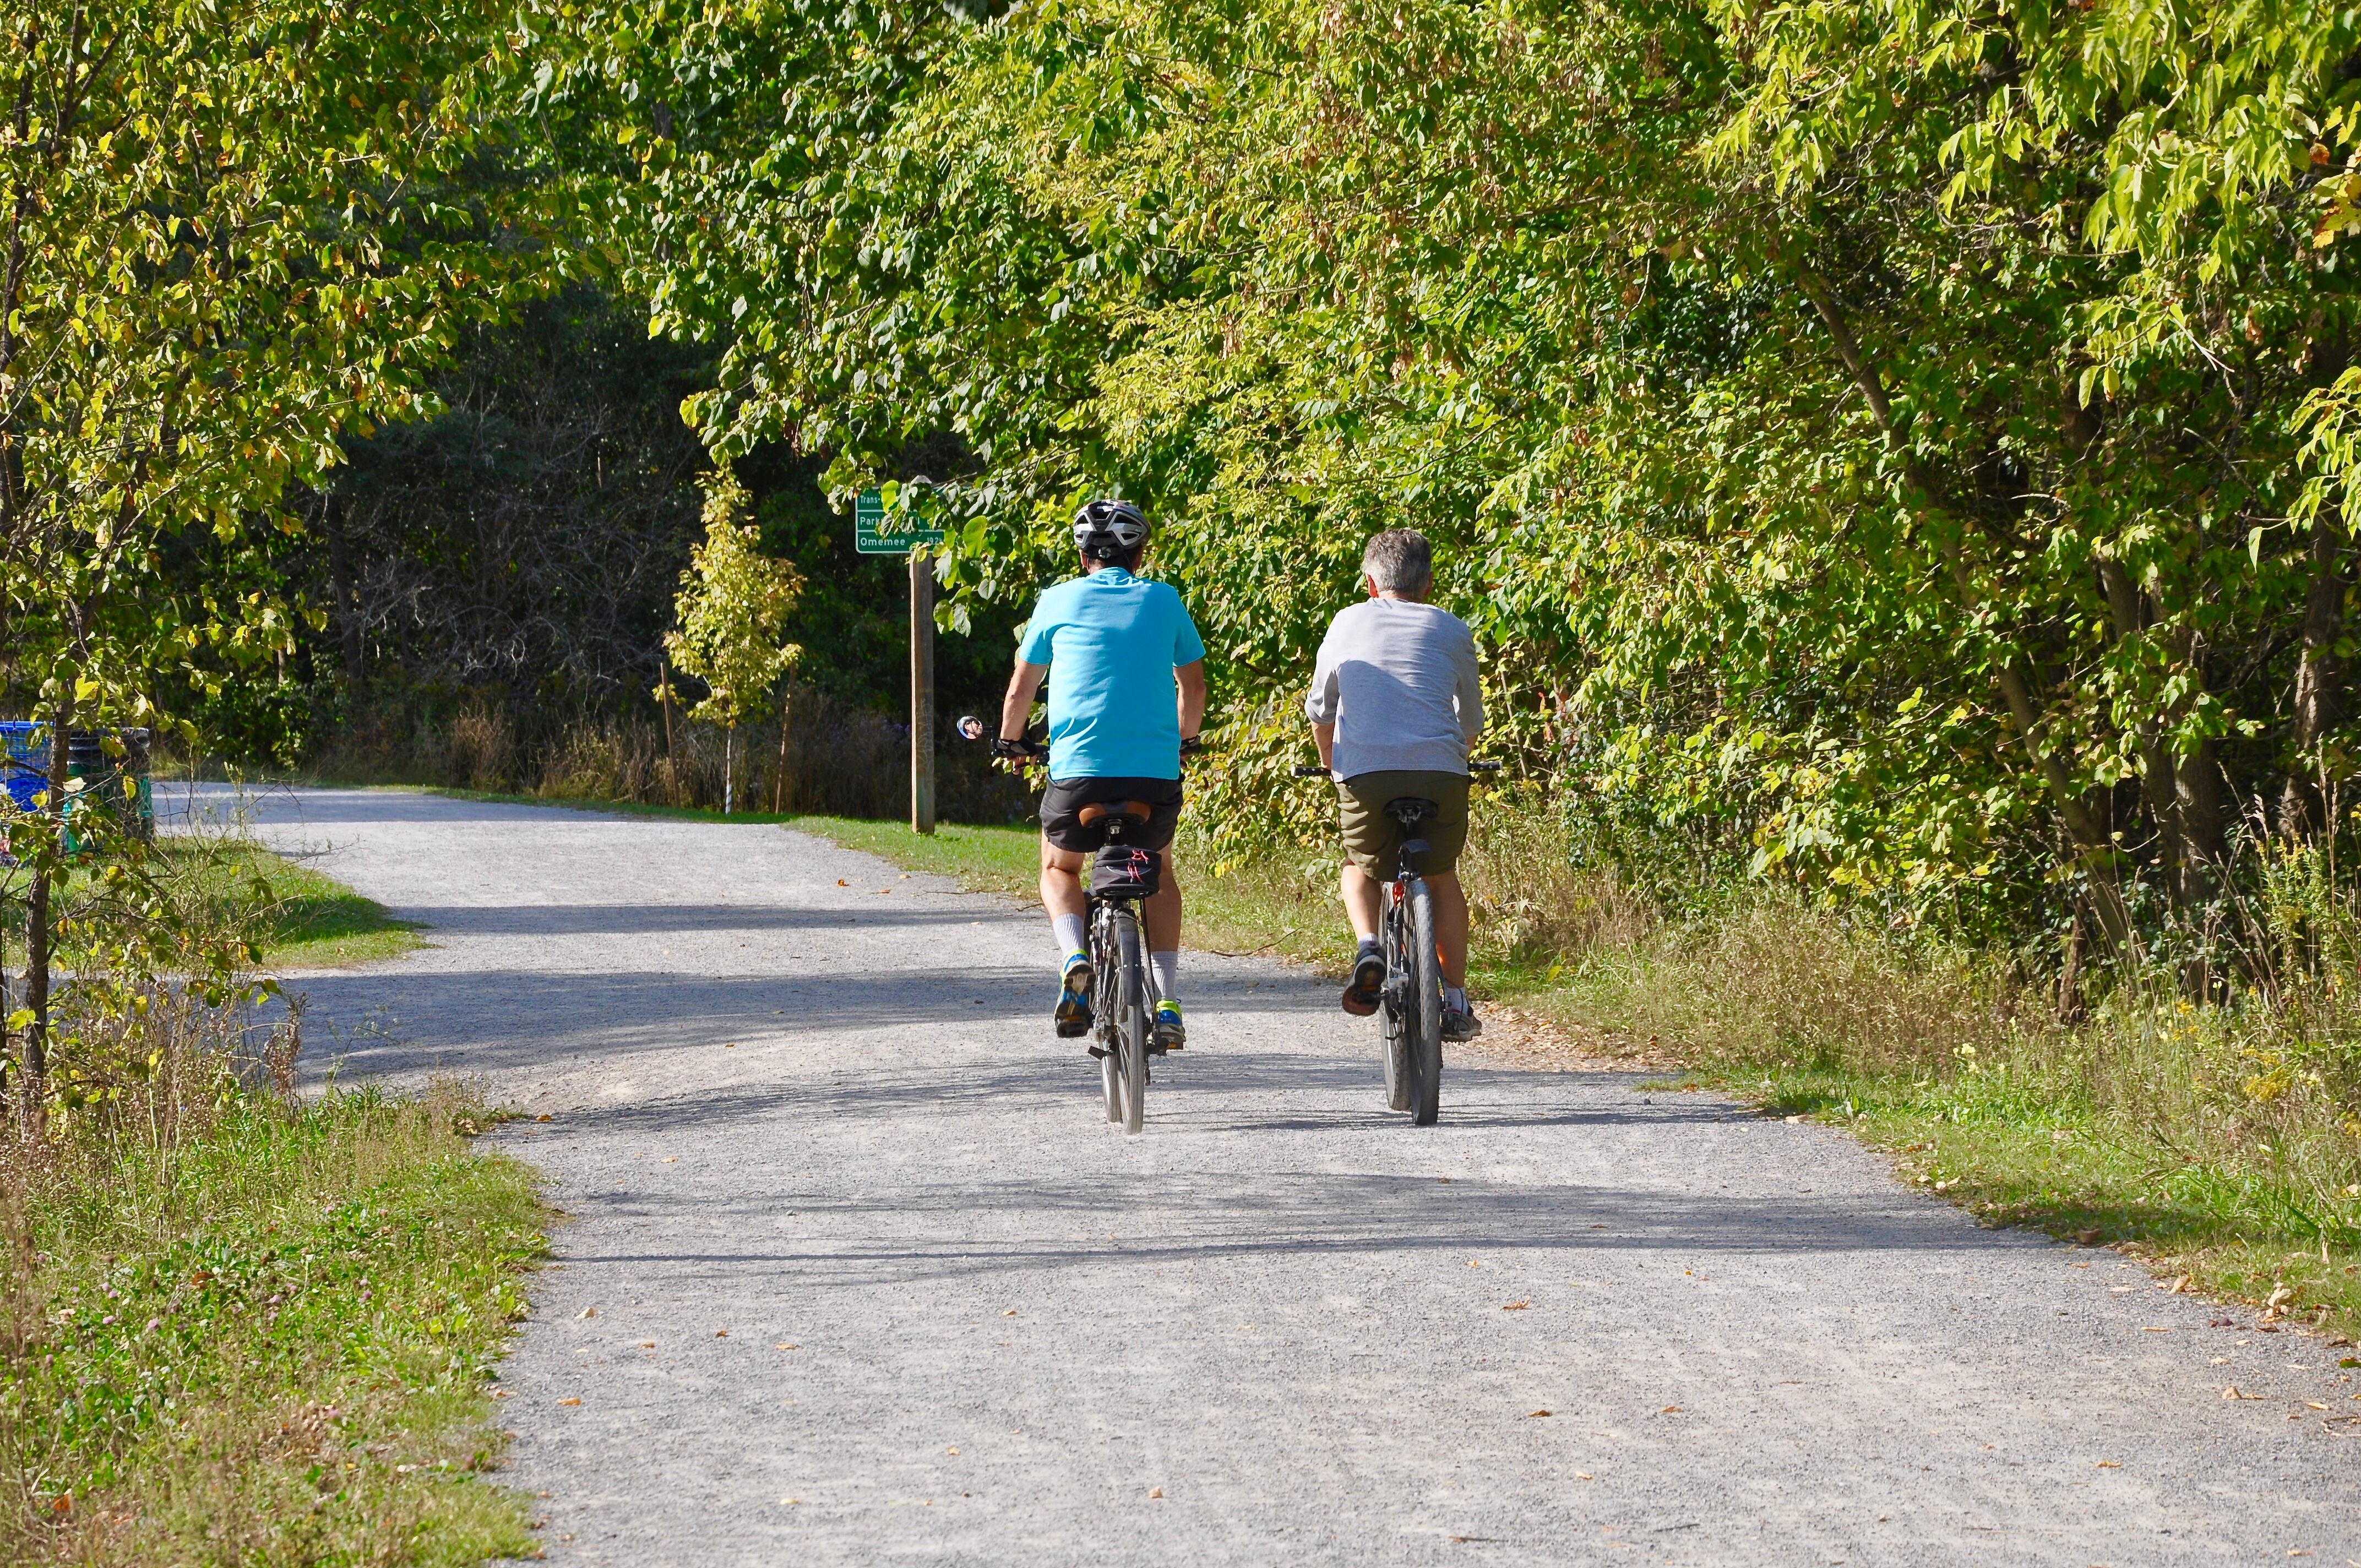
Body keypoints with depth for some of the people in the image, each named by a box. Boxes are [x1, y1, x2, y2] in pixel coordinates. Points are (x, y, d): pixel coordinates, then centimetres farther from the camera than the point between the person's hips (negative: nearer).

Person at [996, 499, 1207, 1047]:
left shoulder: (1060, 601, 8)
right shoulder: (1163, 601, 11)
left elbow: (1020, 690, 14)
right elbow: (1193, 686, 19)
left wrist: (1008, 743, 32)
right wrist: (1184, 740, 38)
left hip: (1078, 770, -1)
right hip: (1156, 772, 1)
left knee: (1059, 869, 24)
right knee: (1158, 872, 27)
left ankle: (1074, 956, -5)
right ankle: (1168, 1004, 16)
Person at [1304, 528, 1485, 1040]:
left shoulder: (1348, 623, 18)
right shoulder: (1451, 631, 18)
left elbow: (1320, 711, 26)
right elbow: (1471, 720, 29)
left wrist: (1333, 766, 45)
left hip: (1364, 771, -1)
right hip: (1441, 770, 1)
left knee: (1361, 870, 24)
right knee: (1442, 879, 23)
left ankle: (1369, 948, -5)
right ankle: (1456, 1005, 20)